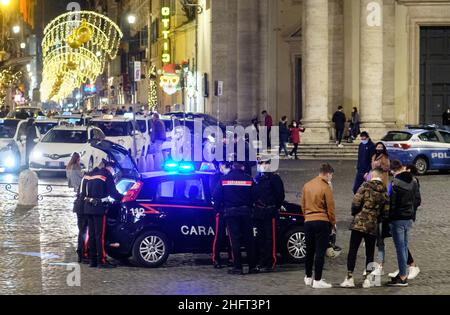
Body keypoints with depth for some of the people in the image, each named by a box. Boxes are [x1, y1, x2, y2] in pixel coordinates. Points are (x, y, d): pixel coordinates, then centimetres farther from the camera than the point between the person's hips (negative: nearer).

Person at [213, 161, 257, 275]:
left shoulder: (224, 179, 0)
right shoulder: (249, 179, 0)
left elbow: (216, 197, 0)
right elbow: (254, 197, 1)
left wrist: (218, 208, 13)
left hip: (230, 212, -1)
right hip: (245, 212, 1)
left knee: (234, 240, 0)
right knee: (249, 239, 8)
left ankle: (237, 267, -5)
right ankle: (252, 266, 9)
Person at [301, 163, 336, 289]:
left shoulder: (307, 185, 6)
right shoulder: (326, 188, -12)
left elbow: (303, 204, 13)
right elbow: (330, 208, -9)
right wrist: (333, 223, 4)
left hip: (308, 221, 6)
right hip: (322, 222, -6)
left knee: (309, 250, 17)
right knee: (320, 252, -2)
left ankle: (308, 277, 26)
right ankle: (317, 280, -3)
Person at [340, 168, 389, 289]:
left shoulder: (365, 186, -6)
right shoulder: (384, 192, 5)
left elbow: (356, 203, -11)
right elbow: (386, 211, 5)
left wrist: (354, 213, 8)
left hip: (359, 223, -3)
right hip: (373, 226, 3)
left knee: (353, 250, 2)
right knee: (370, 253, 11)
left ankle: (350, 278, 0)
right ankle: (367, 280, 10)